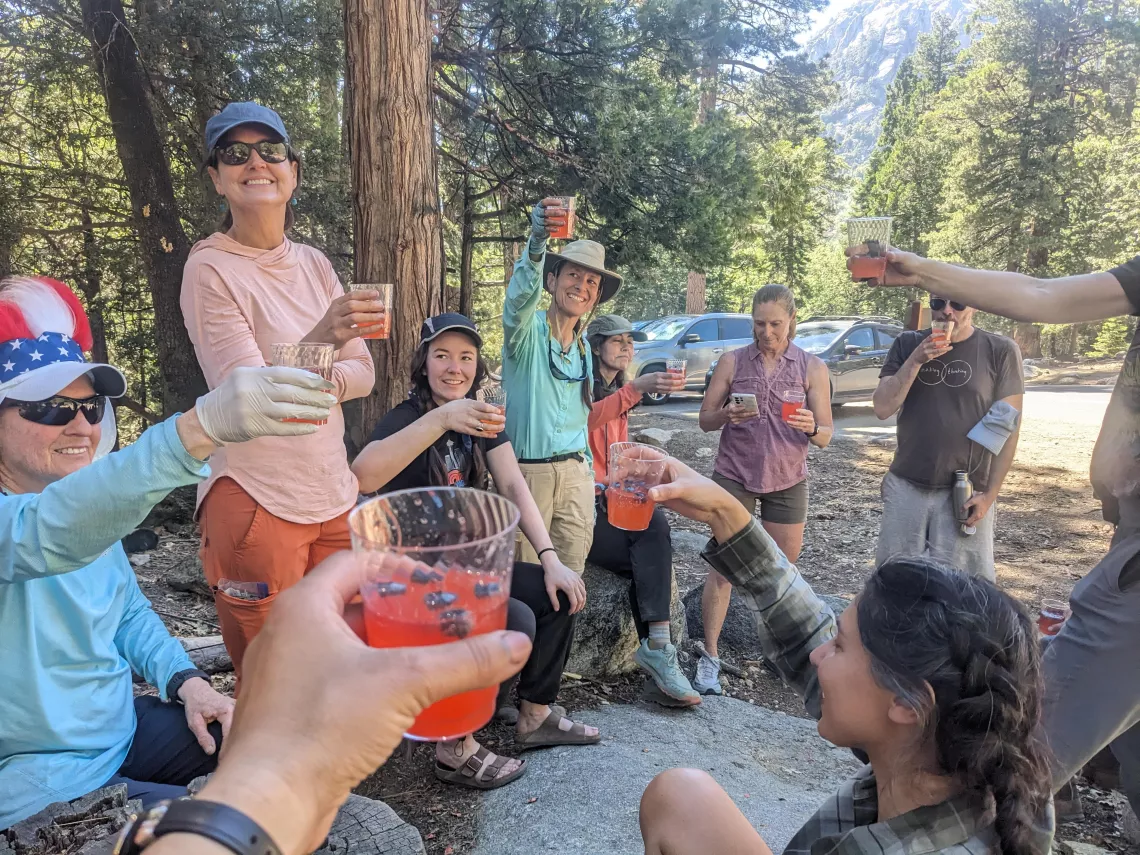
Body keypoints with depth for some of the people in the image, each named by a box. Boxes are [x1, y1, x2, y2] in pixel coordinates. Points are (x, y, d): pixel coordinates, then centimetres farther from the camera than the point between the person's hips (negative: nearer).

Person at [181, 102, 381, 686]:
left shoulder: (313, 263, 8)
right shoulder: (211, 268, -9)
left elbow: (363, 373, 5)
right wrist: (319, 341, -36)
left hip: (334, 496, 6)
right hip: (256, 502, -5)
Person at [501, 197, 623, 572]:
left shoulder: (584, 347, 12)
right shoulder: (529, 331, -7)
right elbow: (521, 295, -31)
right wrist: (537, 241, -50)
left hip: (575, 473, 6)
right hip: (527, 471, -5)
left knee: (570, 575, 10)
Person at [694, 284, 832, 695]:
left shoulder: (812, 368, -1)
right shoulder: (732, 361, 0)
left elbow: (825, 436, -1)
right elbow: (705, 419, 1)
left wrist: (812, 428, -25)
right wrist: (727, 414, -21)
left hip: (787, 479, 1)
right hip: (734, 475, -1)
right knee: (722, 565, -4)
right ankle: (709, 657, 5)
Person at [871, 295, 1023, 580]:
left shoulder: (1000, 351, -3)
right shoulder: (907, 344, 4)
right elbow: (882, 408, -4)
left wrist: (990, 493, -7)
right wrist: (916, 360, -15)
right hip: (905, 486, 2)